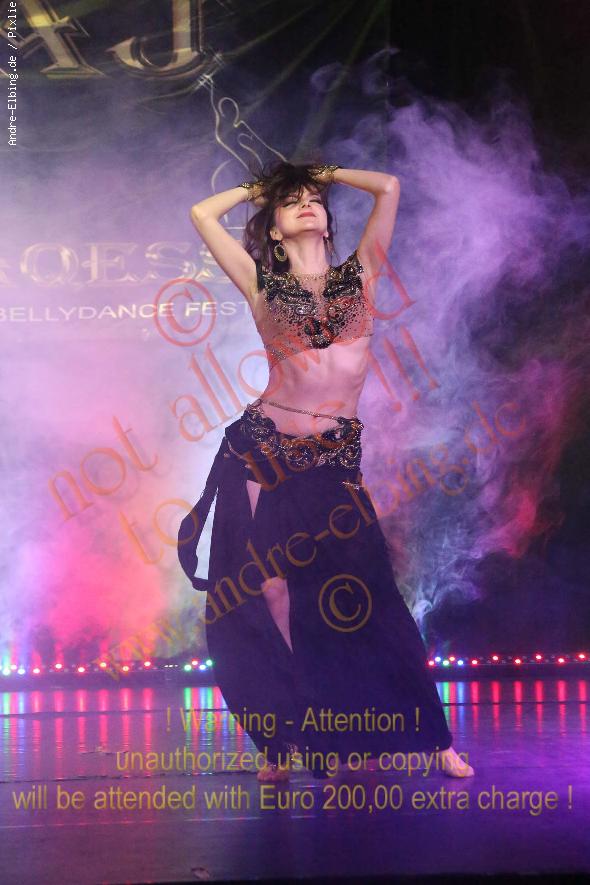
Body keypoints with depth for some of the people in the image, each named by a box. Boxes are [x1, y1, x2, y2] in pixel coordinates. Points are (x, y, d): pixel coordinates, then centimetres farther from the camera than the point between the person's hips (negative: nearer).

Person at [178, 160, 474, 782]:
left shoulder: (359, 275, 13)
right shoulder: (262, 286, 10)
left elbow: (388, 186, 15)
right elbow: (202, 212, 11)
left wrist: (325, 173, 25)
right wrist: (259, 187, 24)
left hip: (333, 462, 0)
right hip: (262, 451, 0)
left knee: (365, 603, 0)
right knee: (268, 595, -1)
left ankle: (434, 740, 11)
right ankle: (285, 740, 15)